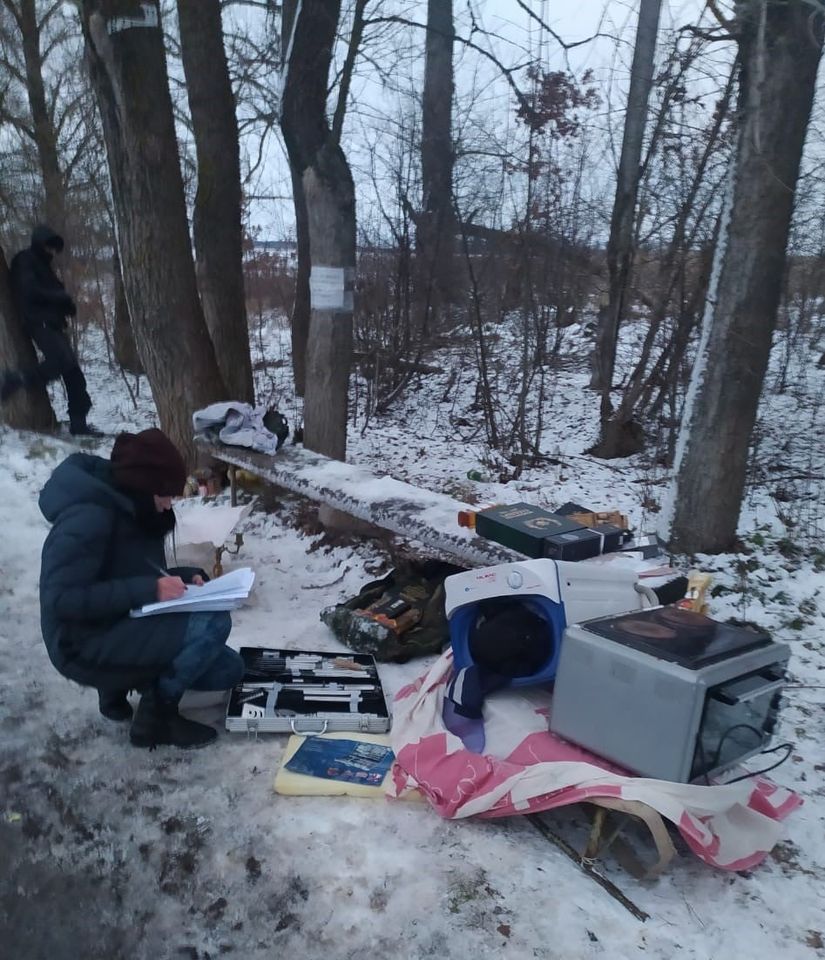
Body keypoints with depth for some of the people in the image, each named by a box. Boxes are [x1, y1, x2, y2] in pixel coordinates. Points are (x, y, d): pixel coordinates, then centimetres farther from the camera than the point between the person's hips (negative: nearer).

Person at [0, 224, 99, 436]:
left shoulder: (42, 265, 25)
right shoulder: (25, 261, -1)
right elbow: (30, 291, -15)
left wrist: (65, 303, -1)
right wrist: (62, 297, -9)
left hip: (51, 323, 9)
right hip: (38, 322, -9)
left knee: (72, 371, 1)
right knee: (62, 360, -28)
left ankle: (78, 422, 0)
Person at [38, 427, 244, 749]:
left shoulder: (131, 510, 5)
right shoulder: (87, 518, -23)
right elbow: (62, 600, -28)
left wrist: (185, 576, -3)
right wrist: (148, 590, -32)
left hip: (124, 629, 9)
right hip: (86, 643, -9)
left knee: (228, 670, 3)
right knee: (213, 624, -26)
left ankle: (119, 683, 14)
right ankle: (155, 716, -7)